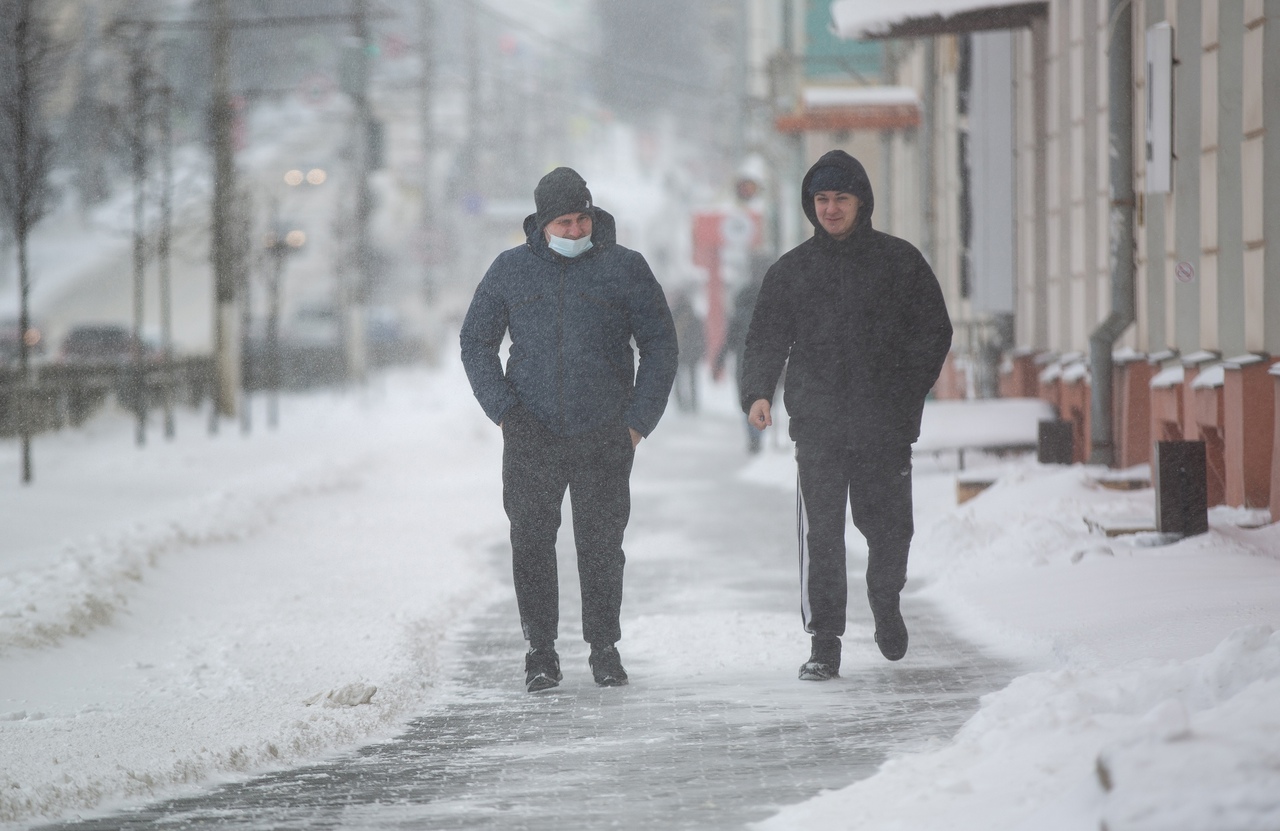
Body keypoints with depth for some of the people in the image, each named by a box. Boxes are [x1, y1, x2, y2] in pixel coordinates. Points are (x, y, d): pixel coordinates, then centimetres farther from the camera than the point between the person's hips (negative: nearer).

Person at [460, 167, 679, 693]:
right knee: (531, 543, 0)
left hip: (604, 438, -1)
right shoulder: (511, 270, 6)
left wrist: (639, 419, -1)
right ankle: (540, 650, 9)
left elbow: (660, 346, 7)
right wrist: (502, 408, 1)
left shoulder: (624, 268, 3)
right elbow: (475, 342, 13)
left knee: (601, 545, 2)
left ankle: (605, 649, 13)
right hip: (531, 438, 1)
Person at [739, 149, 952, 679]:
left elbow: (934, 333, 7)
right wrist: (758, 392, -10)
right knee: (820, 535, -6)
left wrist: (908, 394, -4)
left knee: (890, 528, 8)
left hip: (886, 425, 0)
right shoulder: (792, 270, 9)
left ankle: (885, 600, 38)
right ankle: (824, 642, -2)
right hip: (817, 426, 0)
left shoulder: (899, 262, 5)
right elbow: (767, 338, 9)